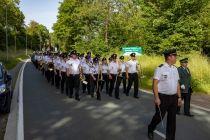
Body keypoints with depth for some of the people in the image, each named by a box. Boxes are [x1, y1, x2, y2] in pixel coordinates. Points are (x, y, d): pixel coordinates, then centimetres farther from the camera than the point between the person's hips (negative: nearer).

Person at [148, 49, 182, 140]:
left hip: (173, 97, 6)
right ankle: (150, 129, 36)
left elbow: (177, 84, 13)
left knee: (172, 118, 11)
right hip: (163, 97, -6)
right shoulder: (160, 68, -13)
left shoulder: (175, 69, 8)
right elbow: (155, 84, -16)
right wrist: (156, 98, -19)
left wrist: (179, 97, 11)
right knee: (159, 116, 7)